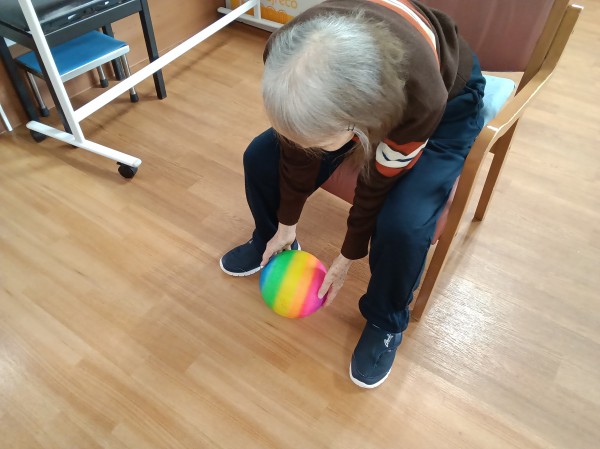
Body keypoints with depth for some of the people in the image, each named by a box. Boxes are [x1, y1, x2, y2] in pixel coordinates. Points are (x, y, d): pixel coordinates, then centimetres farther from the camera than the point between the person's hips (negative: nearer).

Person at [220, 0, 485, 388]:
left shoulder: (421, 97, -44)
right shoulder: (290, 58, -33)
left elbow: (380, 182, -26)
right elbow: (297, 147, -16)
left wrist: (346, 260, -10)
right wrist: (286, 225, -3)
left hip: (449, 99, -4)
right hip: (359, 82, 4)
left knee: (403, 223, -27)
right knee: (261, 157, -7)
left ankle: (386, 322, 5)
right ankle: (268, 242, 24)